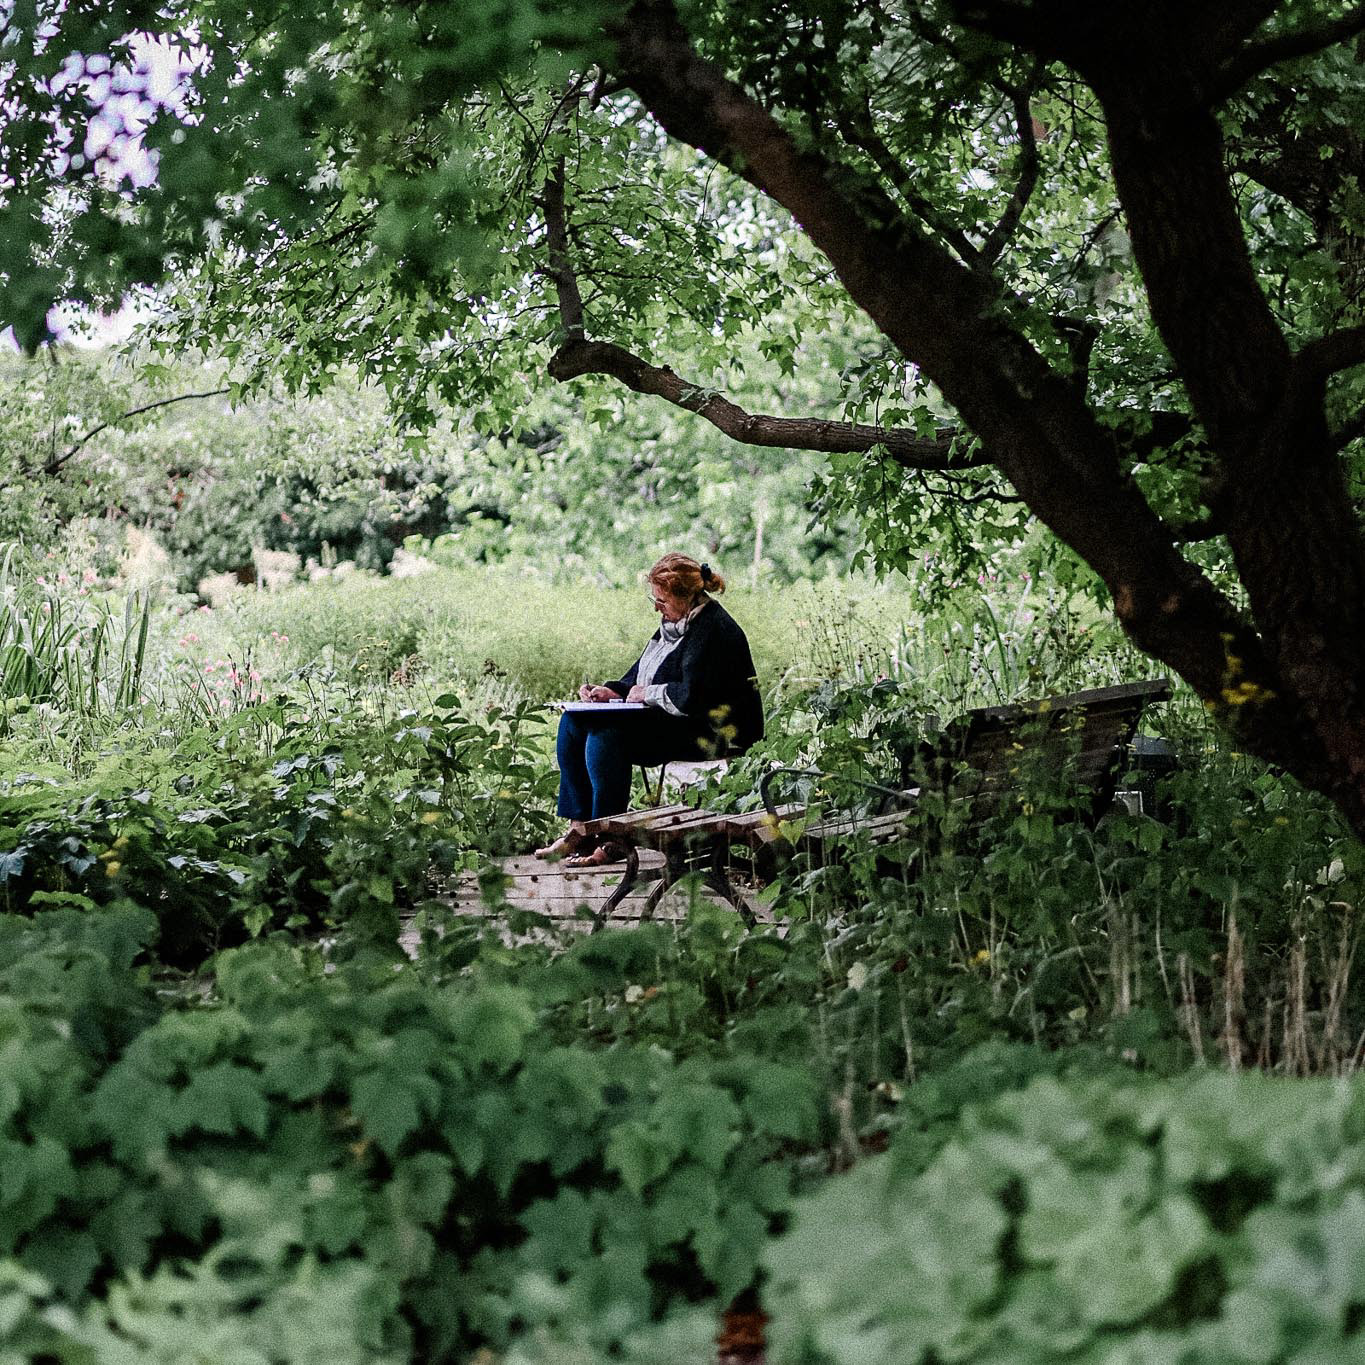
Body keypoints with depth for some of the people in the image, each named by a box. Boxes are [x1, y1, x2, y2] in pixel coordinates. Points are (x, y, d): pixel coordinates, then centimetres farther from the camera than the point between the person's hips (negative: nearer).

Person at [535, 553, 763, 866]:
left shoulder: (712, 630, -17)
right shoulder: (674, 622, 13)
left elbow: (692, 695, -26)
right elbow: (641, 674, 21)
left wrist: (647, 694, -12)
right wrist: (611, 691, 2)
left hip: (707, 732, -11)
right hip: (668, 719, 11)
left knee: (604, 736, -29)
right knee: (573, 723, 1)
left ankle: (610, 839, -21)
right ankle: (580, 828, -4)